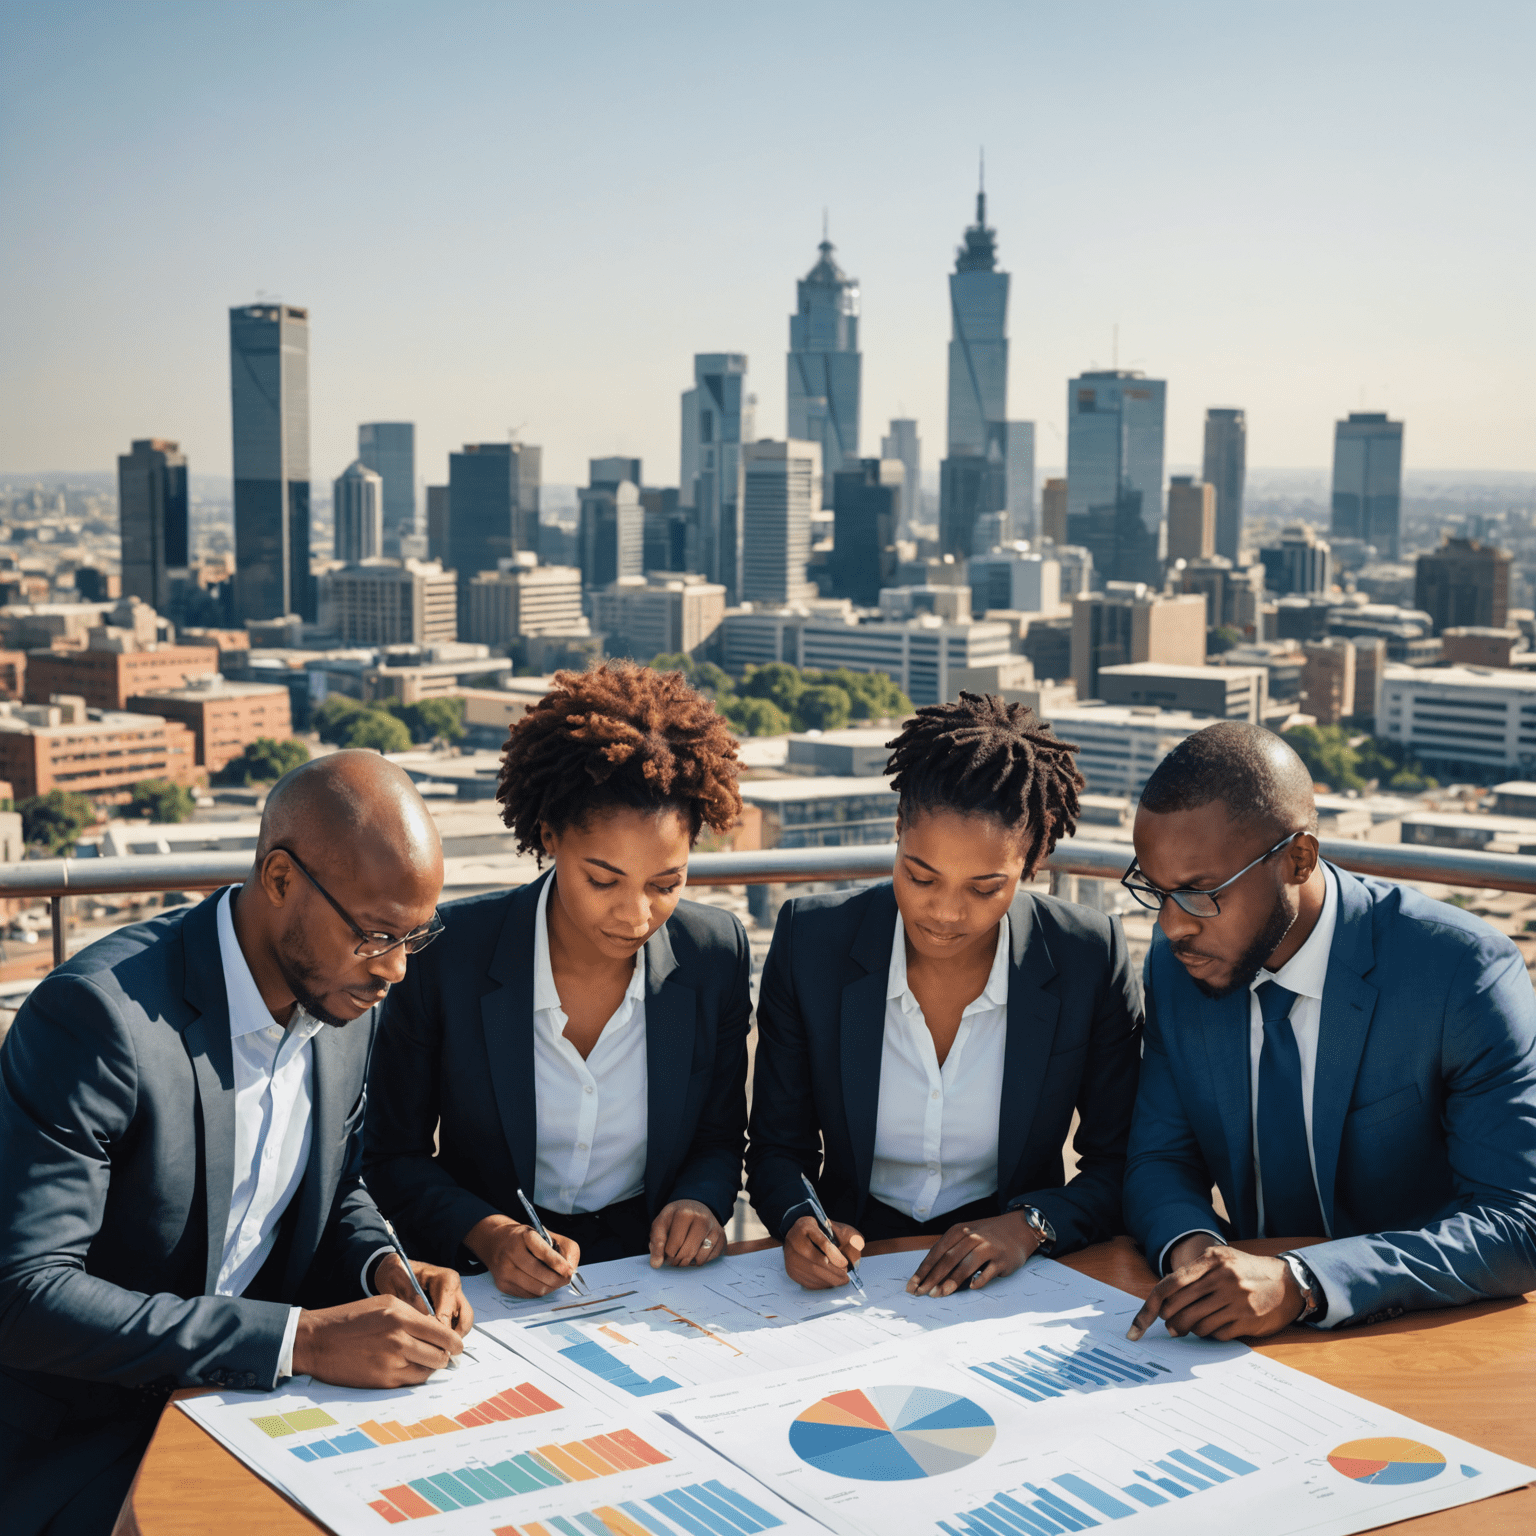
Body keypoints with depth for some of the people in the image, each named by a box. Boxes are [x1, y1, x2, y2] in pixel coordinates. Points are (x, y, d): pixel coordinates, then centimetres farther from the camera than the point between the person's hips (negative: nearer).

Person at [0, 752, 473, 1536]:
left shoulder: (346, 999, -2)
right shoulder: (99, 1012, -26)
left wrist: (380, 1266, -9)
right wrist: (299, 1339, -31)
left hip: (241, 1393, 7)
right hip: (80, 1436, -7)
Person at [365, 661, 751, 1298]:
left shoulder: (716, 954, -4)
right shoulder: (445, 953, -10)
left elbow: (720, 1141, 10)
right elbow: (393, 1156, 0)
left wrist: (700, 1203, -12)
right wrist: (487, 1234, -18)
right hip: (497, 1288, 0)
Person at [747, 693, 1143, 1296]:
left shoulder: (1093, 962, -9)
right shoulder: (810, 941, -7)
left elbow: (1118, 1167, 1)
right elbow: (776, 1149, 2)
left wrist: (1030, 1224, -17)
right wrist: (798, 1220, -19)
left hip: (1014, 1288, 0)